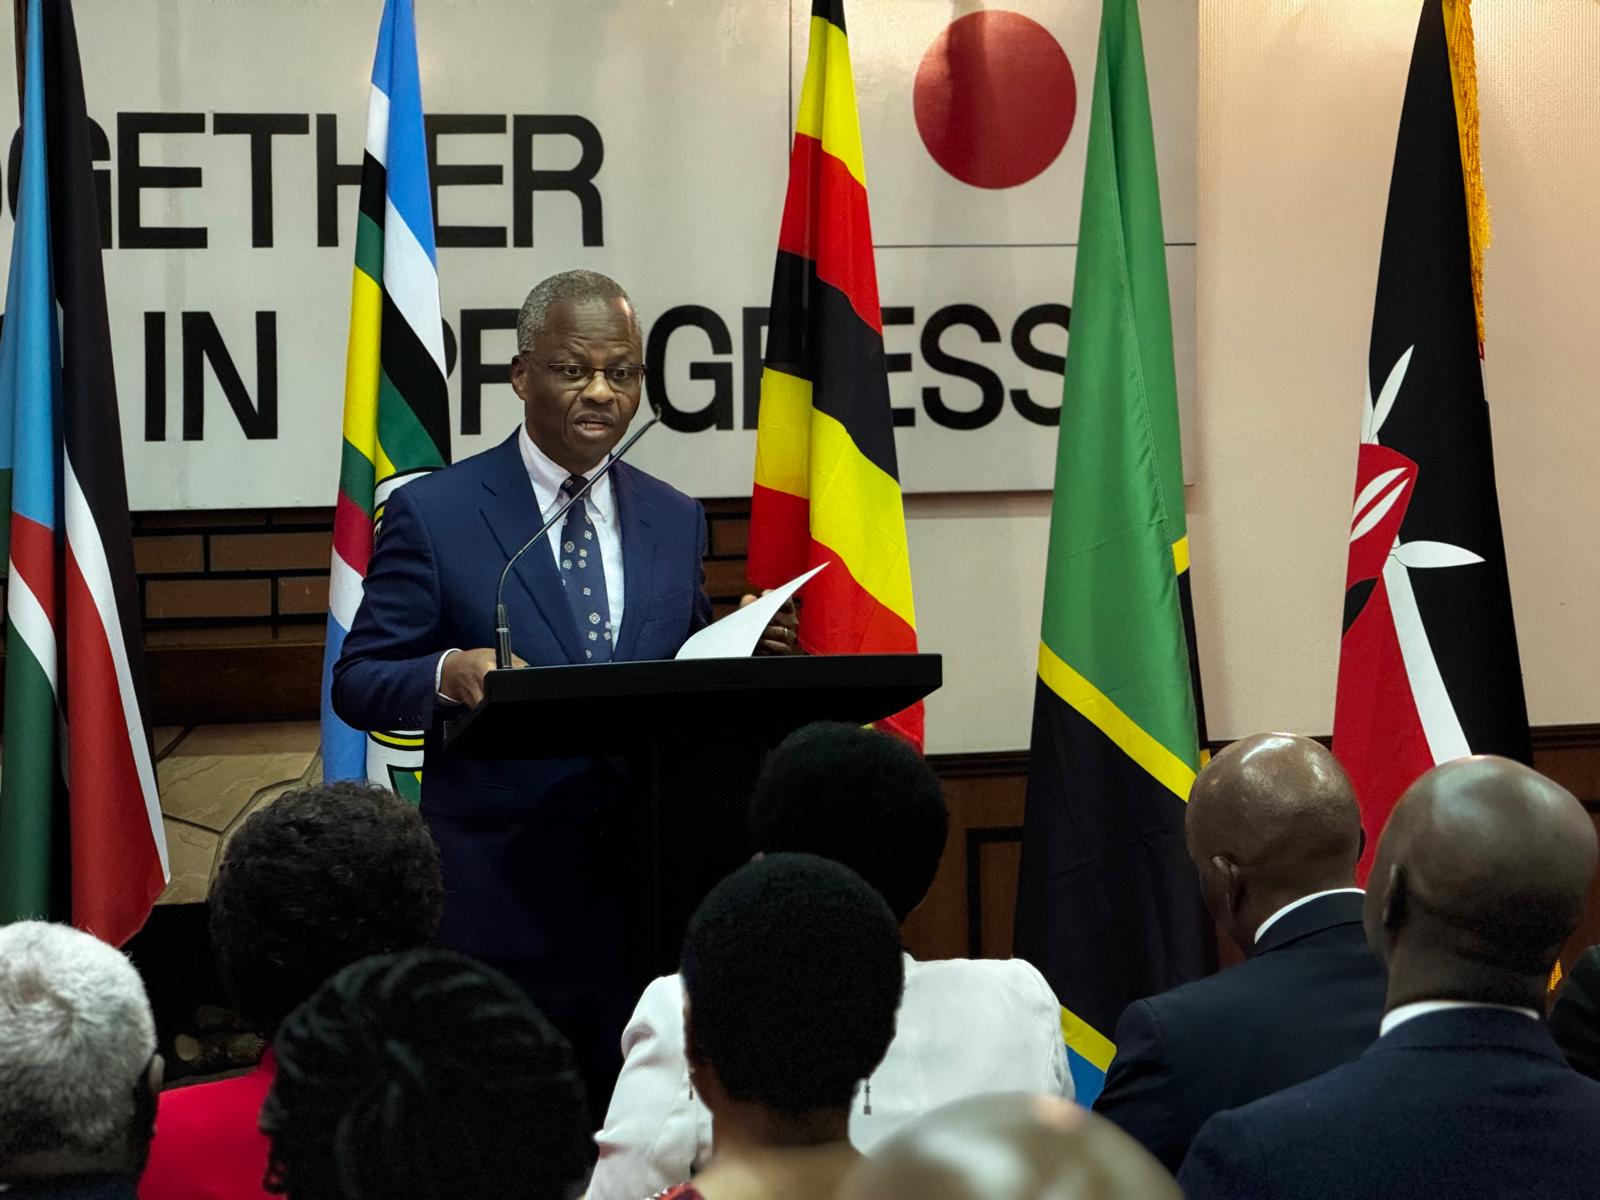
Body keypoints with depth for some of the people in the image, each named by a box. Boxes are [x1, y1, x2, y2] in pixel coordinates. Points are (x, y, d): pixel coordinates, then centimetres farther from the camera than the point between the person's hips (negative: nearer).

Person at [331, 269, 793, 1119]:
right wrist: (449, 673, -24)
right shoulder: (432, 513, -3)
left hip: (647, 898, 4)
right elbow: (358, 682, -4)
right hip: (497, 902, -4)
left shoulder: (676, 522, 11)